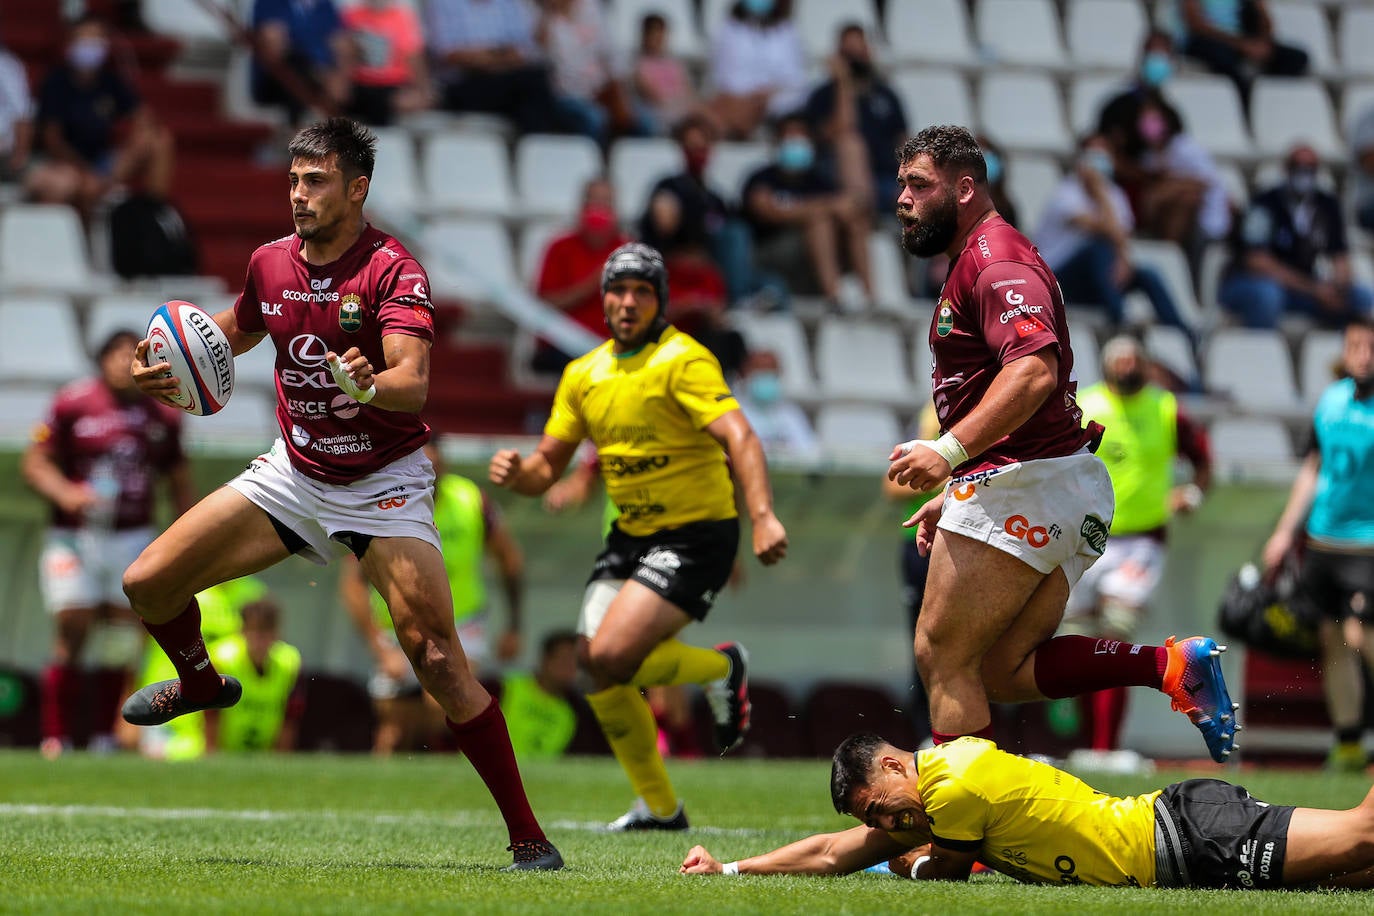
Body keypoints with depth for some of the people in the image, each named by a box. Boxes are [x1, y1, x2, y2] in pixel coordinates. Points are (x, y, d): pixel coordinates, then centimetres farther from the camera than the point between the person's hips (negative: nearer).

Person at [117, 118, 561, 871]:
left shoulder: (393, 270, -19)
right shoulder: (270, 264, -1)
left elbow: (412, 384, -32)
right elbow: (235, 332, 22)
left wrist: (371, 384, -54)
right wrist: (169, 362, 4)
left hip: (383, 484, -6)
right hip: (293, 473, 6)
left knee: (436, 660, -19)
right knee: (147, 583, -1)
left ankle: (527, 836, -12)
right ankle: (200, 683, 33)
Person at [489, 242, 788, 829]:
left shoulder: (683, 360, -15)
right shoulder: (583, 374, 7)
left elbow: (740, 438, -28)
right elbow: (548, 467, 11)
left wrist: (763, 516, -43)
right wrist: (515, 472, -14)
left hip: (695, 535, -7)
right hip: (629, 537, 7)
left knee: (611, 656, -21)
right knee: (597, 671, -4)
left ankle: (721, 669, 8)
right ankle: (659, 807, 14)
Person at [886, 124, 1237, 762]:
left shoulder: (994, 259, -10)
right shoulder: (975, 264, 24)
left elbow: (1034, 370, -26)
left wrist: (949, 451, -32)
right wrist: (955, 494, 26)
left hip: (1023, 490, -11)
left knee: (942, 655, -7)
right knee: (1003, 672, 8)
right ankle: (1172, 664, -1)